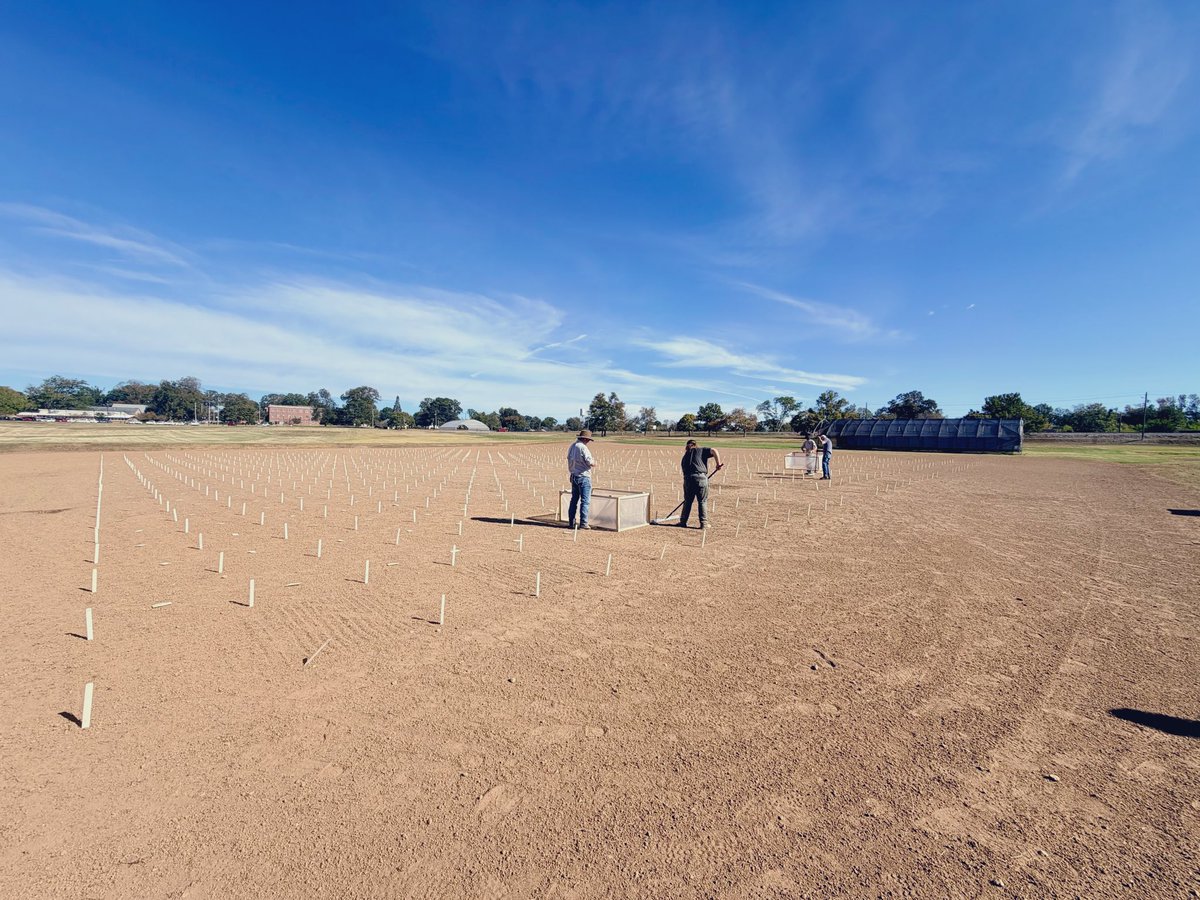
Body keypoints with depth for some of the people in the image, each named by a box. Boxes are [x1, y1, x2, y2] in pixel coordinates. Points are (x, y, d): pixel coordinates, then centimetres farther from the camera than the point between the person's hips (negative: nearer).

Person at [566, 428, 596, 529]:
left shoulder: (572, 446, 8)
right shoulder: (583, 448, -18)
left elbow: (569, 459, 16)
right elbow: (591, 463, -21)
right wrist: (594, 461, 0)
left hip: (573, 476, 8)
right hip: (583, 477, -8)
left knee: (574, 500, 16)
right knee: (585, 501, -3)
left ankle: (571, 522, 20)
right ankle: (583, 523, -3)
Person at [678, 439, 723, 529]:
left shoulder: (684, 458, 24)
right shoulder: (701, 450, 14)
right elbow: (714, 451, -2)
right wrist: (718, 464, 0)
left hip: (688, 479, 3)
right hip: (701, 478, -3)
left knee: (687, 501, 16)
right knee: (703, 501, 8)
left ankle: (683, 522, 22)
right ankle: (704, 523, 9)